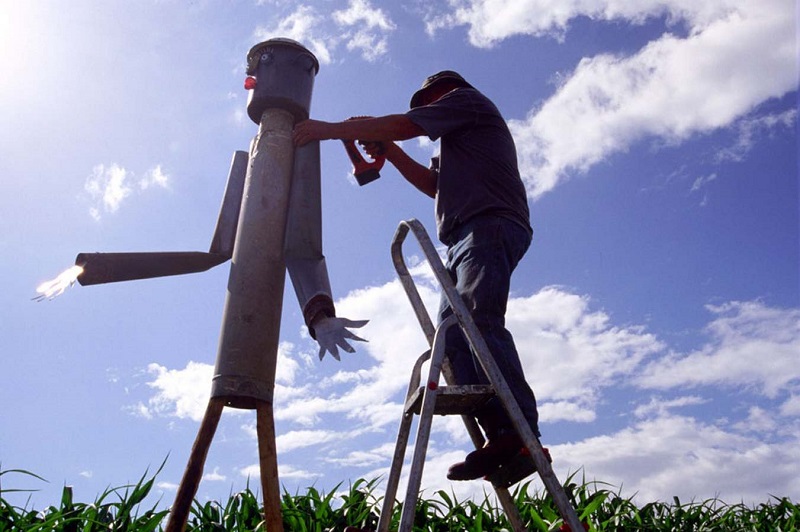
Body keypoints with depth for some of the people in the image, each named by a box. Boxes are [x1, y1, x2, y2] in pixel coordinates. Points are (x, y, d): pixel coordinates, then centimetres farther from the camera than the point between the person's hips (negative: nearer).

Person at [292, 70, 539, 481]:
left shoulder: (465, 98, 13)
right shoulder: (460, 138, 41)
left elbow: (401, 125, 2)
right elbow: (435, 184, 37)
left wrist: (329, 129, 7)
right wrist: (389, 152, 29)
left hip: (489, 224, -9)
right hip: (466, 240, 9)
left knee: (479, 319, -26)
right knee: (453, 332, -8)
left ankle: (521, 433, -33)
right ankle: (498, 436, -18)